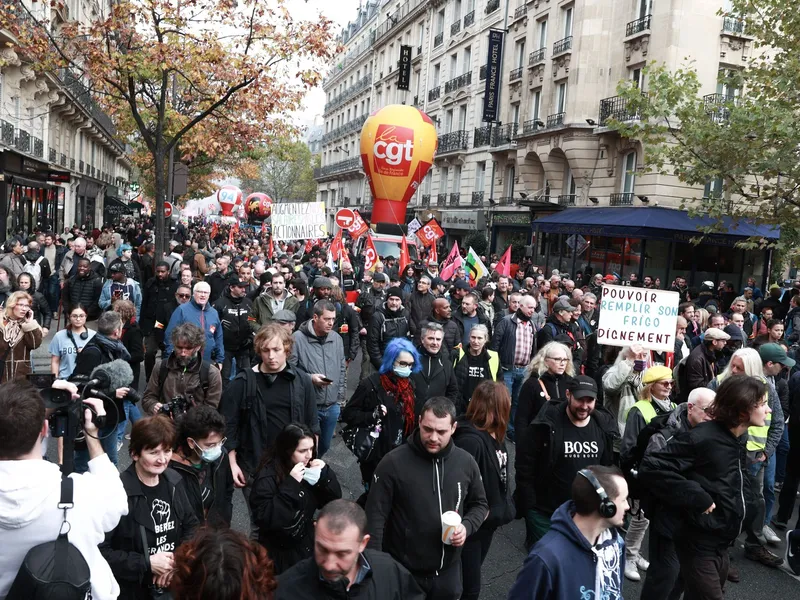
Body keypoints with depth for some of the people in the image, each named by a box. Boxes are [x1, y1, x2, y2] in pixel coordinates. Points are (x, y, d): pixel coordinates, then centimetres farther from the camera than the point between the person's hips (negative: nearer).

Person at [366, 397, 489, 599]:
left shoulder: (466, 462, -4)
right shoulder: (393, 463, -15)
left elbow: (479, 504, 10)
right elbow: (375, 515, -13)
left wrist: (467, 526, -9)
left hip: (448, 571, 3)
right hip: (401, 572, -3)